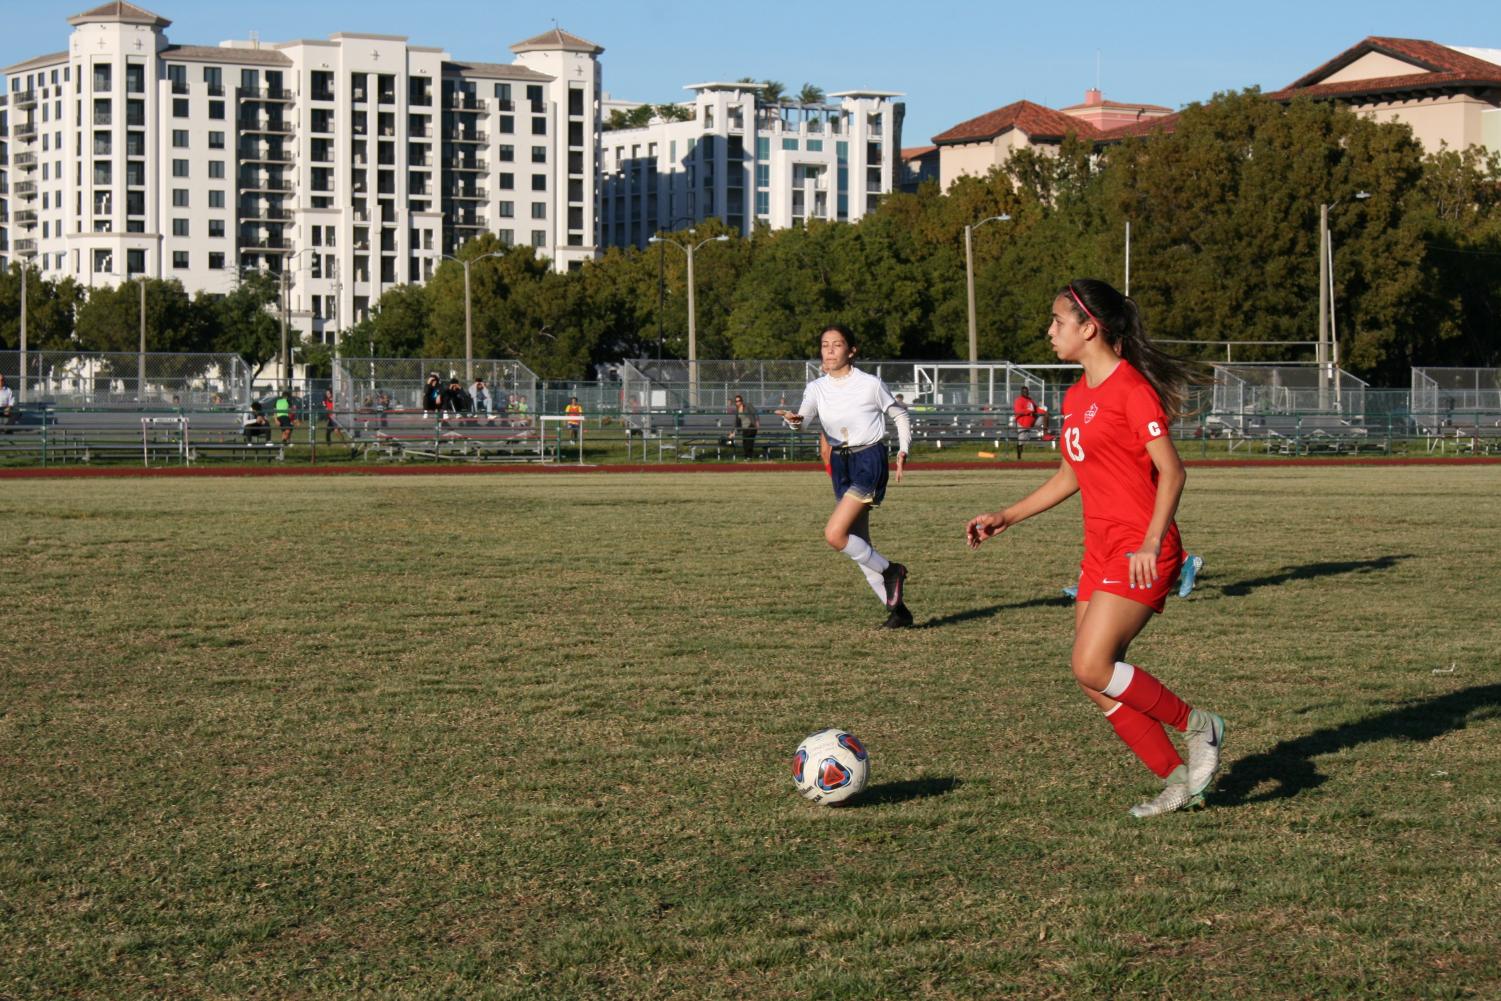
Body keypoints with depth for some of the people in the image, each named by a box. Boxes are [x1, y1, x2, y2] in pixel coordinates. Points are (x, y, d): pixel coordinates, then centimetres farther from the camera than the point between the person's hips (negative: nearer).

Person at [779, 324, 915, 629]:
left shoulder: (871, 384, -7)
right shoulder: (817, 389, 4)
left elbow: (900, 415, 6)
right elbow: (803, 416, -15)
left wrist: (903, 450, -6)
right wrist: (793, 420, -38)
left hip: (869, 461, -6)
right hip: (841, 464, 6)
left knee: (834, 534, -20)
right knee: (859, 546, 6)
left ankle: (890, 571, 1)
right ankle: (897, 610, 15)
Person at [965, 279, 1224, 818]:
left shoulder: (1131, 388, -12)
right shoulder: (1076, 398, 15)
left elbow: (1171, 471, -16)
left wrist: (1151, 544, -26)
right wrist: (1006, 517, 22)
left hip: (1140, 553, -9)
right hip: (1100, 551, 9)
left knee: (1092, 666, -17)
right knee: (1097, 683, 3)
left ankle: (1197, 725, 1)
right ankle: (1178, 779, 11)